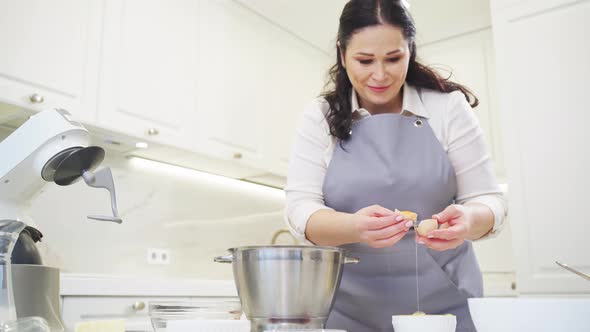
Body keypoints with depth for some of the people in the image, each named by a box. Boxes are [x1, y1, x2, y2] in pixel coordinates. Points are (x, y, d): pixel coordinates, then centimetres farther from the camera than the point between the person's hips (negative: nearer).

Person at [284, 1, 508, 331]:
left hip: (444, 302, 0)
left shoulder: (448, 107, -5)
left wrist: (467, 221, -27)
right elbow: (300, 209, -10)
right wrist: (356, 227, -30)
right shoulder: (321, 116, -4)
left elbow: (488, 201, -4)